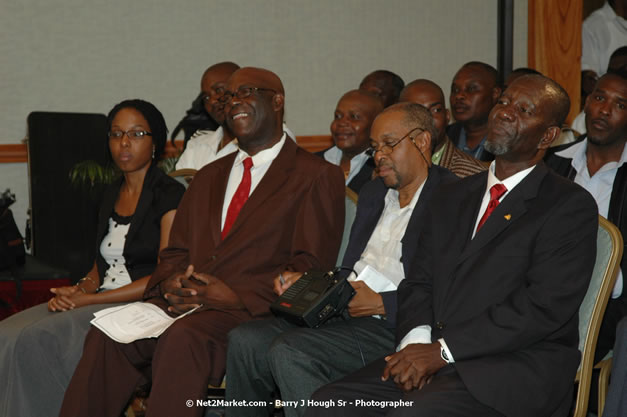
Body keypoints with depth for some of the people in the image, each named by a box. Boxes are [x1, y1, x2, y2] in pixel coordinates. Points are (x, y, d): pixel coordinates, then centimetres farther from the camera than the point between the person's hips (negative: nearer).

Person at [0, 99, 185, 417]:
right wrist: (79, 290, -3)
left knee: (38, 340, -26)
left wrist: (87, 299, -13)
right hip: (100, 302, 7)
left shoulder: (170, 196, -6)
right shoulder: (112, 195, 18)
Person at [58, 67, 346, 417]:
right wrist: (169, 283, -1)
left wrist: (239, 297, -15)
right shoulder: (210, 176, 26)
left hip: (253, 309, -5)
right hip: (184, 303, 6)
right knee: (107, 334, -22)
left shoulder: (318, 176, 4)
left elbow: (312, 267, -4)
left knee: (183, 338, -36)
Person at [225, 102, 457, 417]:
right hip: (344, 315, 8)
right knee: (246, 340, -12)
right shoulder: (372, 194, 23)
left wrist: (382, 303, -17)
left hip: (392, 324, -8)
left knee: (290, 350, -28)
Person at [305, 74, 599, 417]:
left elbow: (544, 306, -13)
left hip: (516, 372, -6)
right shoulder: (450, 199, 20)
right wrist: (416, 339, -6)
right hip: (435, 358, 6)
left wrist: (443, 350, -15)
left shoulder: (571, 206, -2)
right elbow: (418, 282, 17)